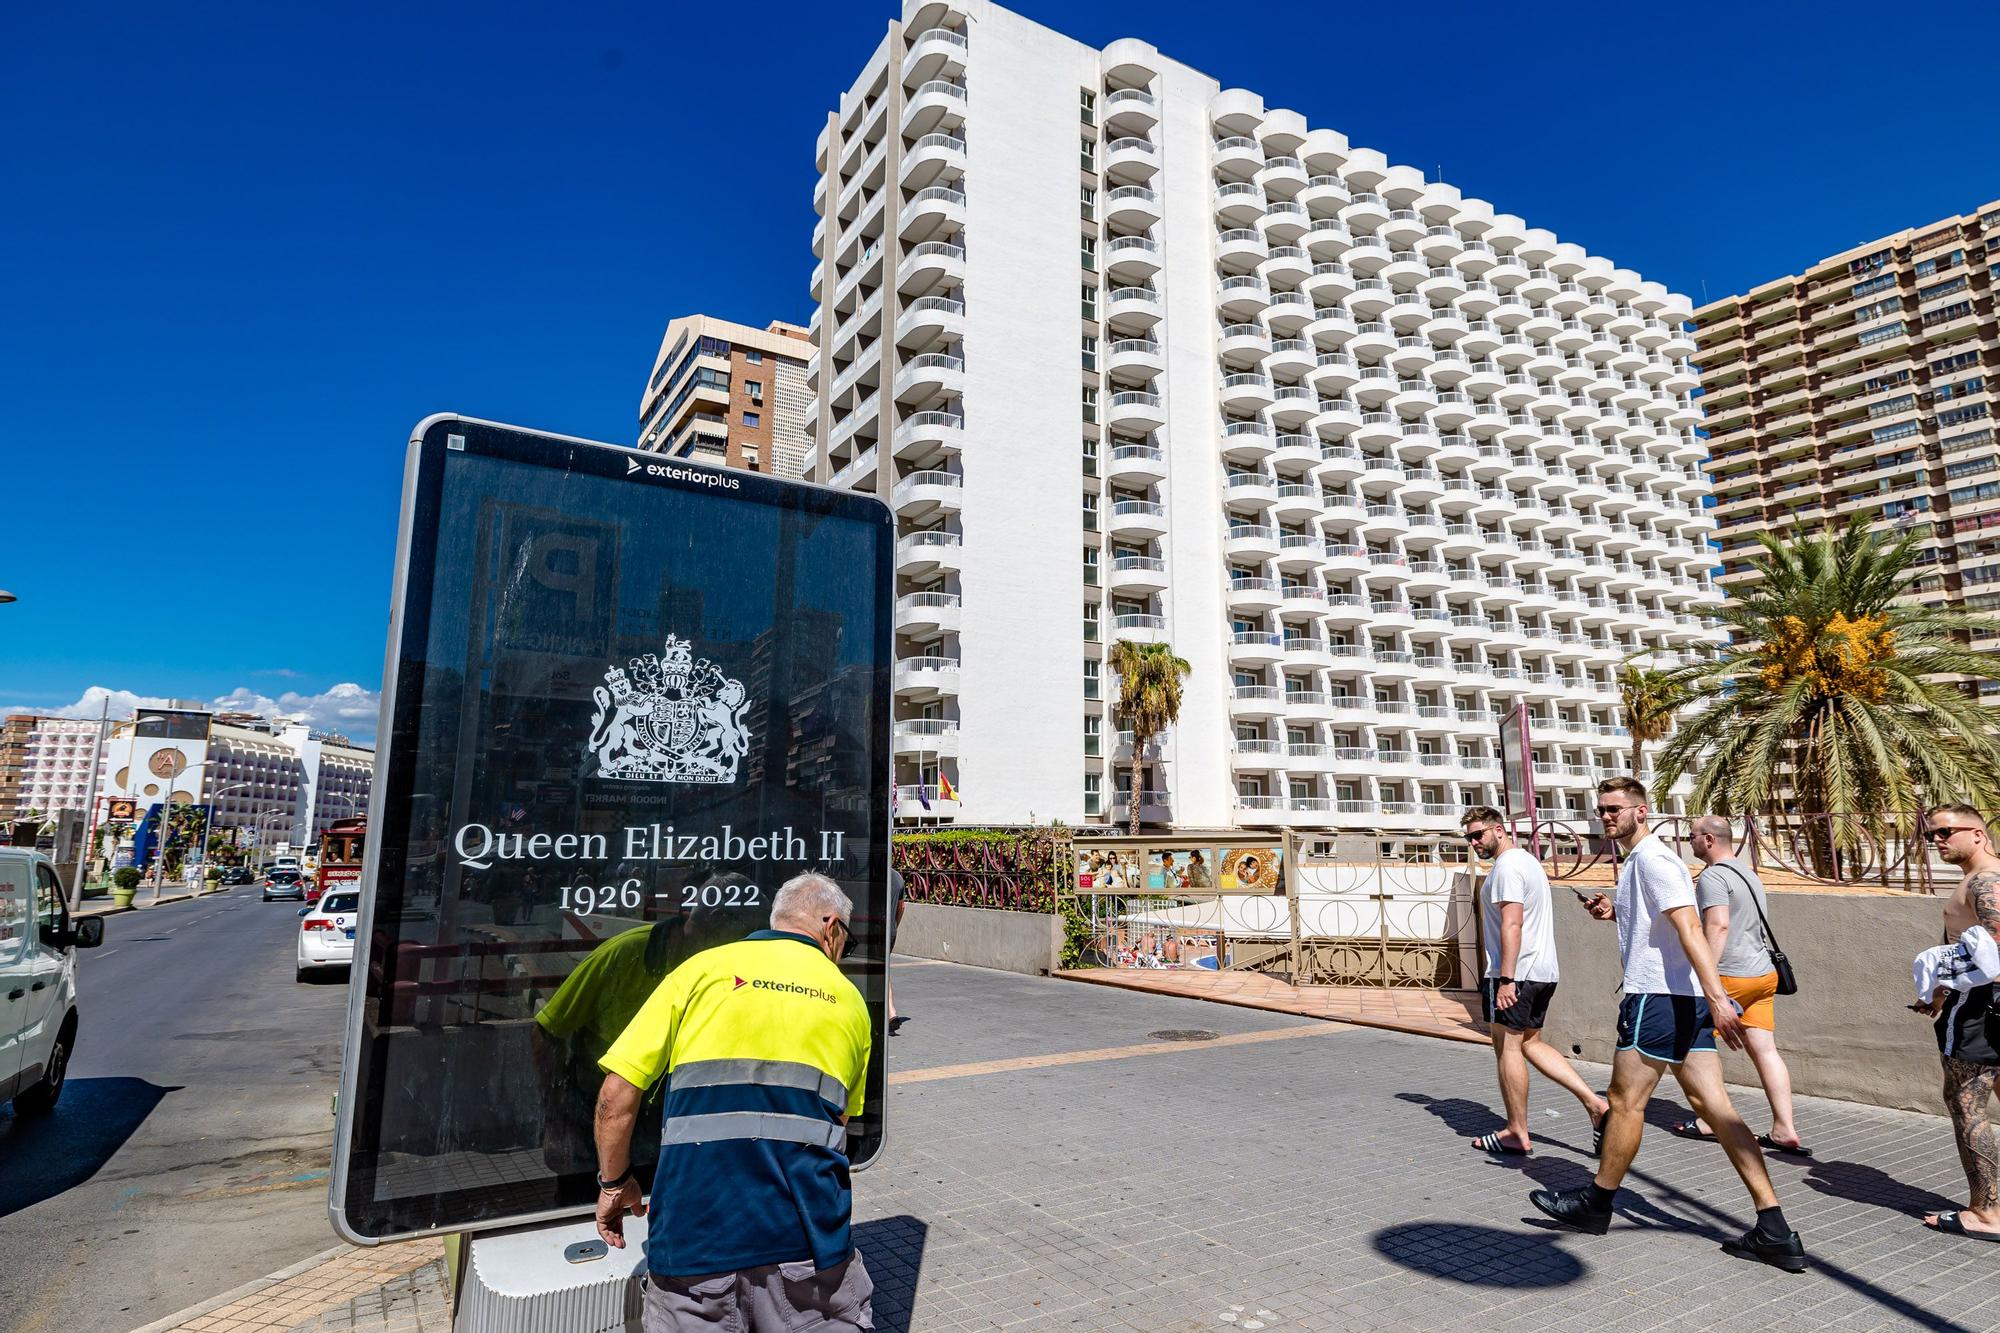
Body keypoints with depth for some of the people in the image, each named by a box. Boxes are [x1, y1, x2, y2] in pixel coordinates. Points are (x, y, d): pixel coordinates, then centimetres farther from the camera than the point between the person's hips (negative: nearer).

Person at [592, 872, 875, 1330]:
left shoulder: (702, 968, 7)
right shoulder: (850, 1000, 13)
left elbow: (617, 1094, 3)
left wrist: (614, 1183, 17)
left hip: (695, 1228, 0)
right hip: (809, 1236, 1)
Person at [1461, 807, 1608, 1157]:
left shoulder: (1507, 866, -14)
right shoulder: (1529, 860, 18)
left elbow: (1512, 924, -23)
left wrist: (1506, 979, -24)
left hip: (1514, 972, -10)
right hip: (1543, 971, 10)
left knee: (1508, 1048, 0)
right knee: (1530, 1043, 18)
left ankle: (1517, 1135, 7)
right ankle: (1594, 1102, 8)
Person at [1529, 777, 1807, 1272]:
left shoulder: (1651, 858, -13)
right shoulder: (1638, 862, 18)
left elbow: (1689, 926, -23)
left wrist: (1717, 997, -29)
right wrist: (1615, 914, 17)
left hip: (1661, 996, -10)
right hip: (1686, 999, 10)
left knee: (1626, 1102, 2)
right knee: (1715, 1107, 7)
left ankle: (1595, 1204, 16)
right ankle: (1774, 1231, 7)